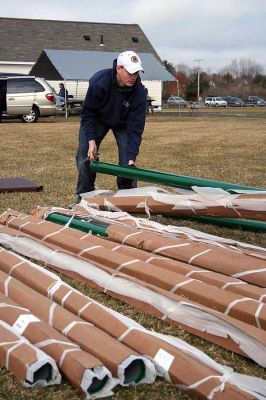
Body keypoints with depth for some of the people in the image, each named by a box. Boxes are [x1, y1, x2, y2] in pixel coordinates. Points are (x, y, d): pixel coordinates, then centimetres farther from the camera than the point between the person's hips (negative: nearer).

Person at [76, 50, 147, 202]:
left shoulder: (139, 92, -32)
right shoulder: (98, 82, -35)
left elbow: (135, 128, -29)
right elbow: (88, 113, -22)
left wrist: (132, 158, -34)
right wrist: (91, 141, -30)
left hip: (123, 123, 0)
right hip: (97, 119, 0)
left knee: (127, 162, -11)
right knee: (84, 157, -6)